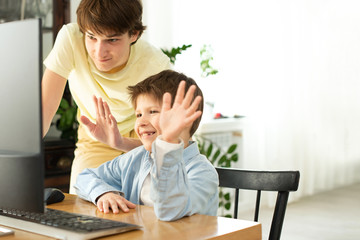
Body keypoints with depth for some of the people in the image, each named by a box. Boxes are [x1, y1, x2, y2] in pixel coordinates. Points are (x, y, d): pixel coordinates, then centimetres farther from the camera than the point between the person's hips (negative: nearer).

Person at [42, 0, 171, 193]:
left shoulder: (157, 66, -30)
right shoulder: (70, 39, -28)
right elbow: (45, 107, -26)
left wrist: (119, 142, -45)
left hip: (142, 140, 0)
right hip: (95, 144, 1)